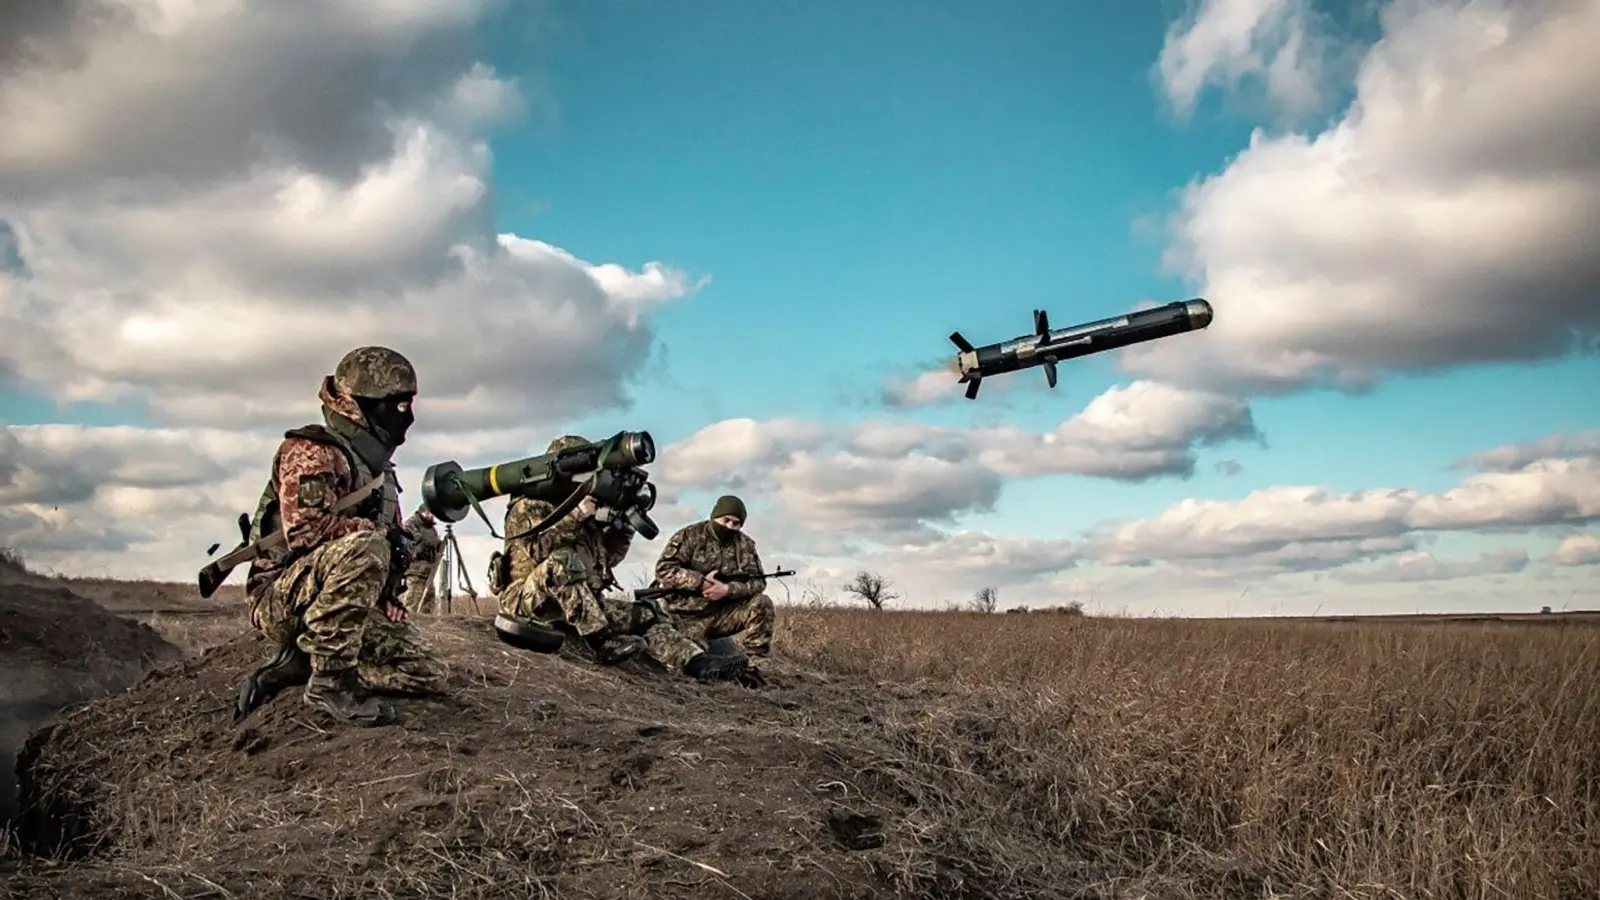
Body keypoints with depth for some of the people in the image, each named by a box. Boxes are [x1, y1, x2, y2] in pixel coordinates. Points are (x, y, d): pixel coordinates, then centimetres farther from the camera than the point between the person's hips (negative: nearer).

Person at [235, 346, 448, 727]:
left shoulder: (378, 468, 16)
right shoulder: (311, 452, -10)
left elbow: (390, 551, 22)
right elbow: (305, 529, -26)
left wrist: (392, 603, 6)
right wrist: (384, 534, -20)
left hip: (358, 609, 8)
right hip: (284, 599, -8)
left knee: (429, 673, -6)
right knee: (363, 548, -36)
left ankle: (299, 663, 1)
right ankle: (329, 679, -26)